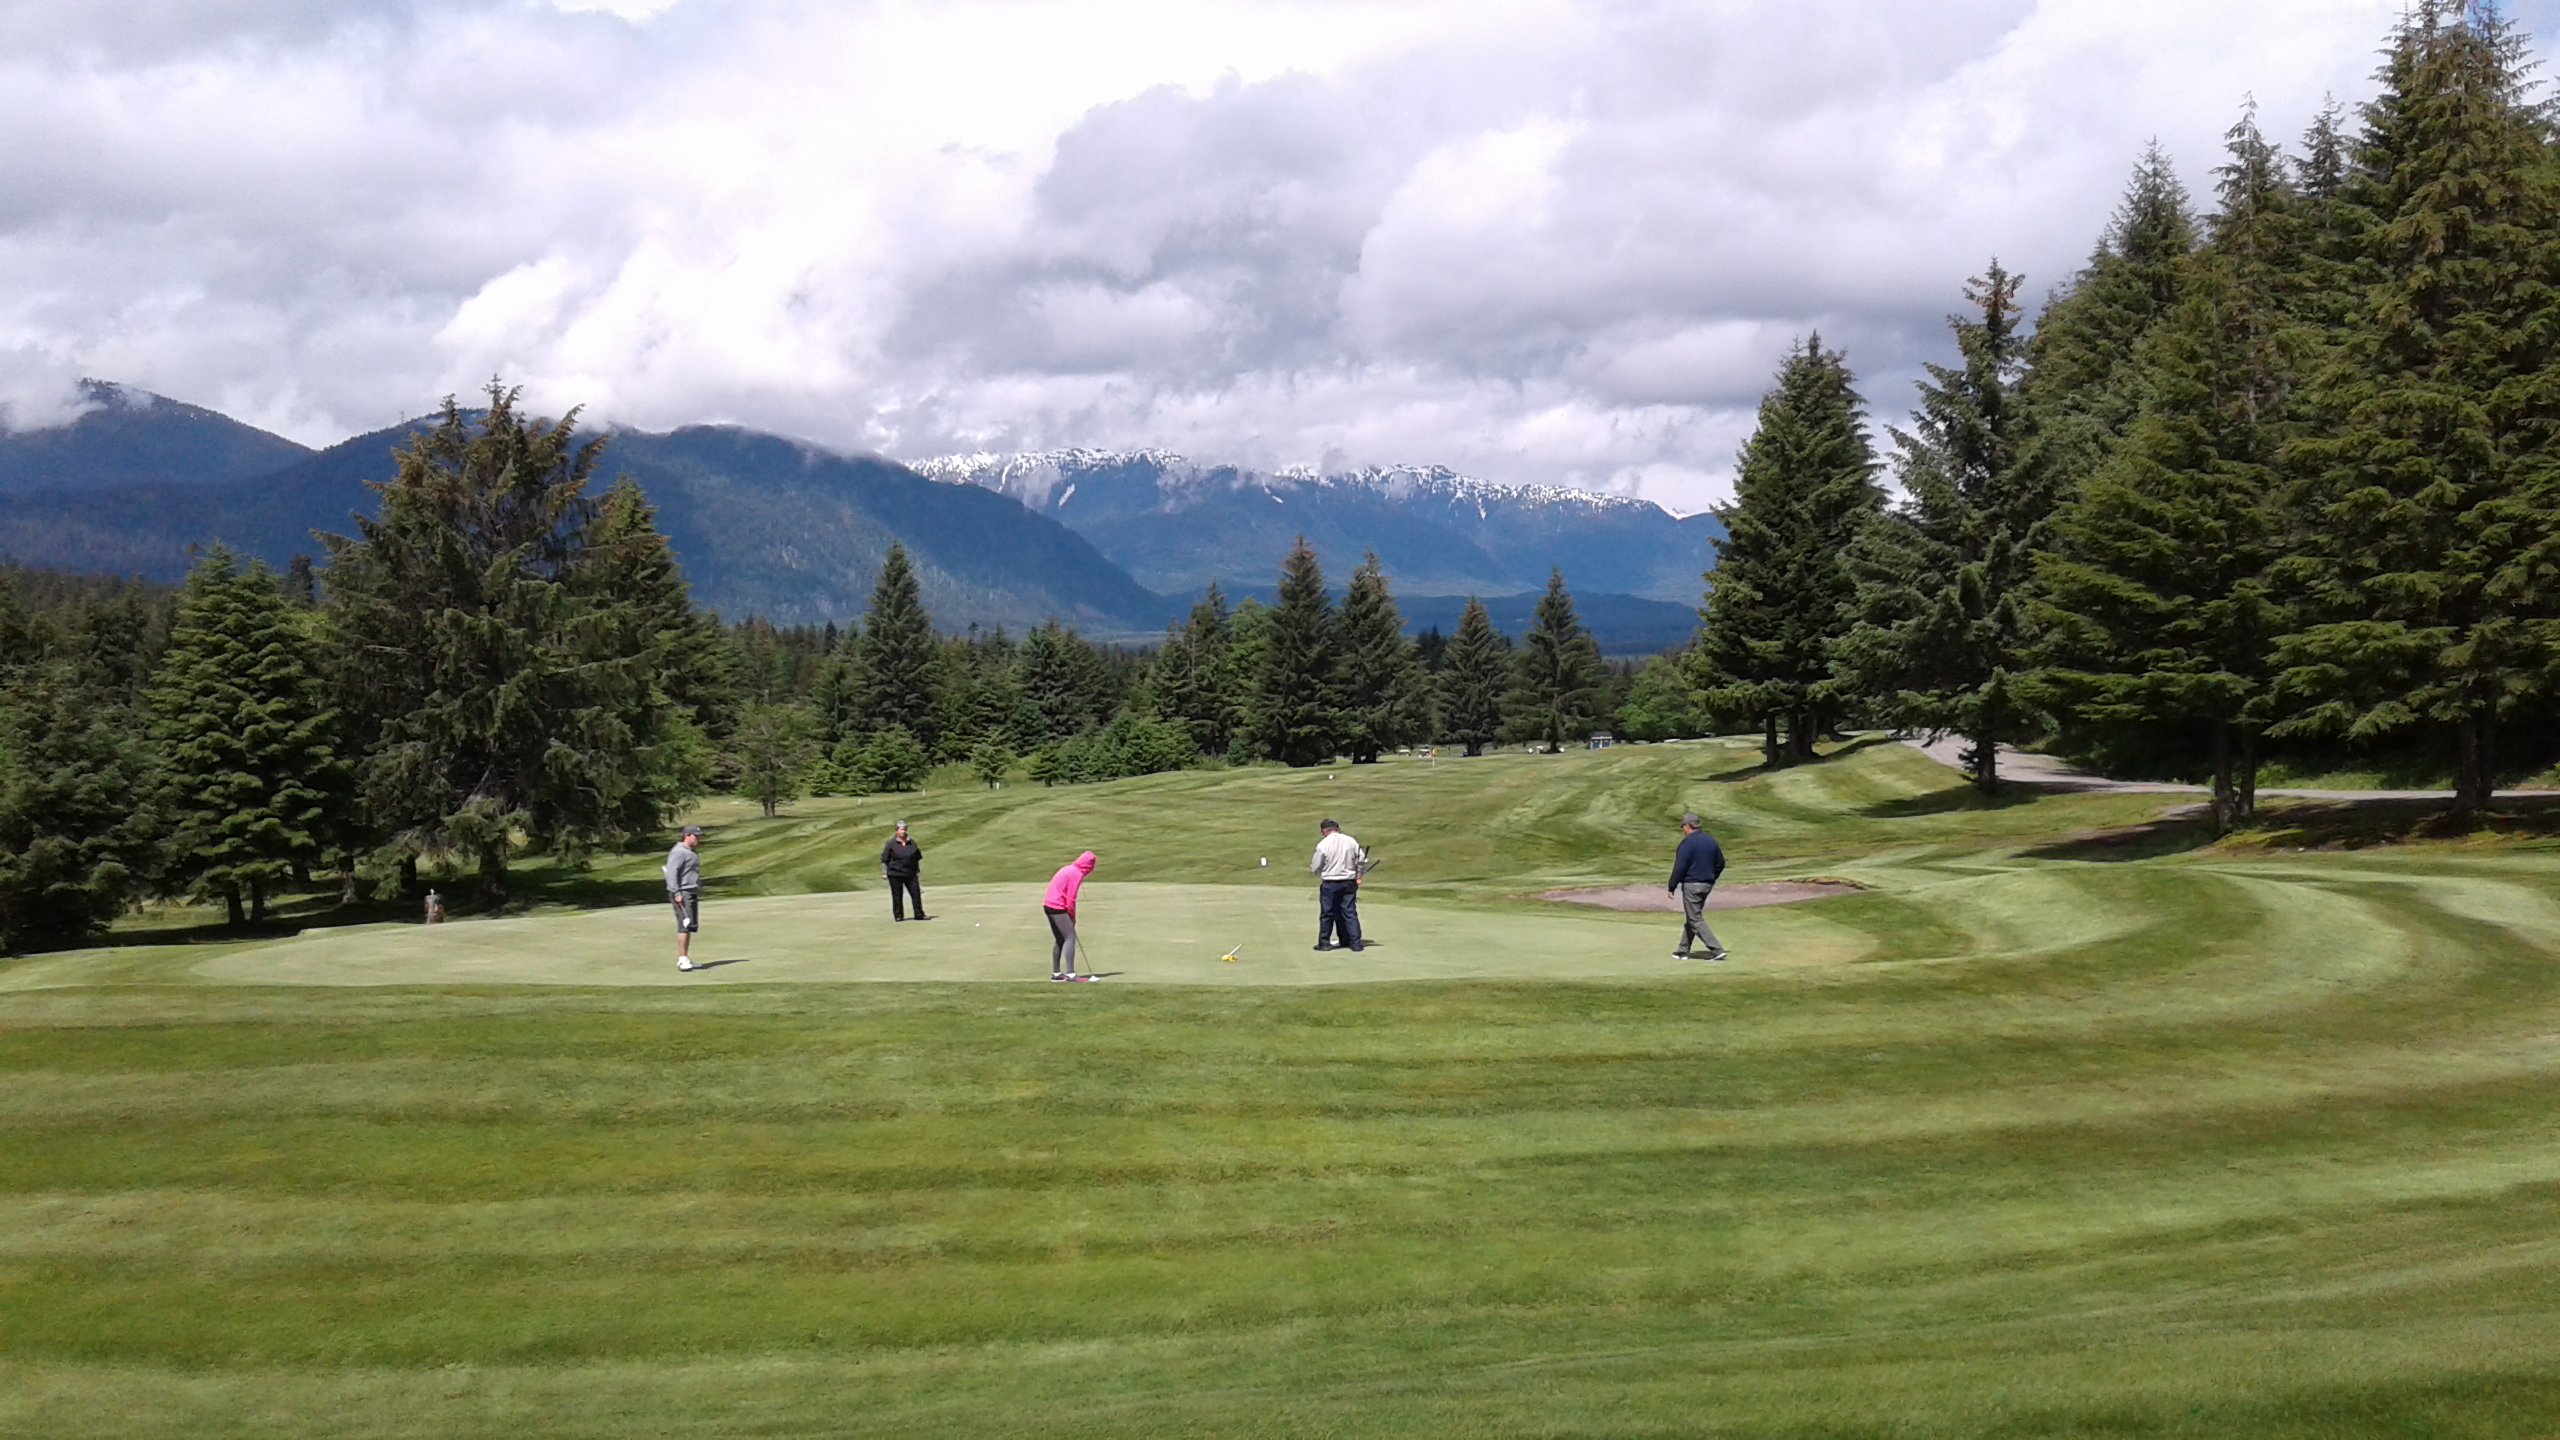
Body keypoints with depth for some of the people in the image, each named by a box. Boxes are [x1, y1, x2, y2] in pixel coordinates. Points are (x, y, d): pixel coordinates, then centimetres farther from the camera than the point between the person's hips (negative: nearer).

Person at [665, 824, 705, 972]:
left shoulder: (690, 852, 21)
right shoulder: (679, 852, -11)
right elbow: (671, 873, -19)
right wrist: (676, 893, -24)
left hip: (692, 893, 10)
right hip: (682, 894, -10)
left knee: (692, 926, 8)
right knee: (685, 925, -15)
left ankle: (686, 958, 13)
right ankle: (681, 959, -17)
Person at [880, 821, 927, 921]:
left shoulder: (912, 843, 9)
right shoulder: (891, 843, -3)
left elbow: (917, 857, 20)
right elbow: (884, 859, 0)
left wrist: (917, 870, 21)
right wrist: (884, 873, -3)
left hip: (910, 874, 4)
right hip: (895, 874, -4)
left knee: (916, 893, 2)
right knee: (897, 896, 2)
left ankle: (919, 914, 10)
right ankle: (898, 916, 12)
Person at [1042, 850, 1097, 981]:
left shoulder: (1068, 868, 17)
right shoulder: (1077, 873, -11)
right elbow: (1071, 898, -13)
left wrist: (1071, 917, 16)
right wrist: (1072, 917, -1)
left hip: (1048, 905, 10)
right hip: (1058, 907, -10)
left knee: (1059, 940, 16)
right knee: (1070, 938, -10)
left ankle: (1056, 973, 20)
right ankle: (1070, 974, -16)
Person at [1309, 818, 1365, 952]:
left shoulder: (1323, 844, -11)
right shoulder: (1351, 841, 0)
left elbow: (1315, 867, -7)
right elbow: (1362, 859, 2)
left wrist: (1311, 866, 15)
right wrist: (1357, 874, 14)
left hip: (1330, 884, -3)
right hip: (1349, 882, 3)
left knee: (1327, 913, 8)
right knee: (1350, 913, 6)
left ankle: (1324, 942, 15)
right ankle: (1355, 943, 2)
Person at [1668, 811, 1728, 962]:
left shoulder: (1687, 842, -15)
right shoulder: (1711, 840, 8)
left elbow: (1679, 867, -17)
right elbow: (1720, 863, 14)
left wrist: (1672, 887, -9)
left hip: (1691, 885, -8)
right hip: (1707, 885, 8)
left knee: (1696, 920, -4)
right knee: (1692, 917, 18)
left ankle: (1717, 950, -12)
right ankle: (1683, 950, 22)